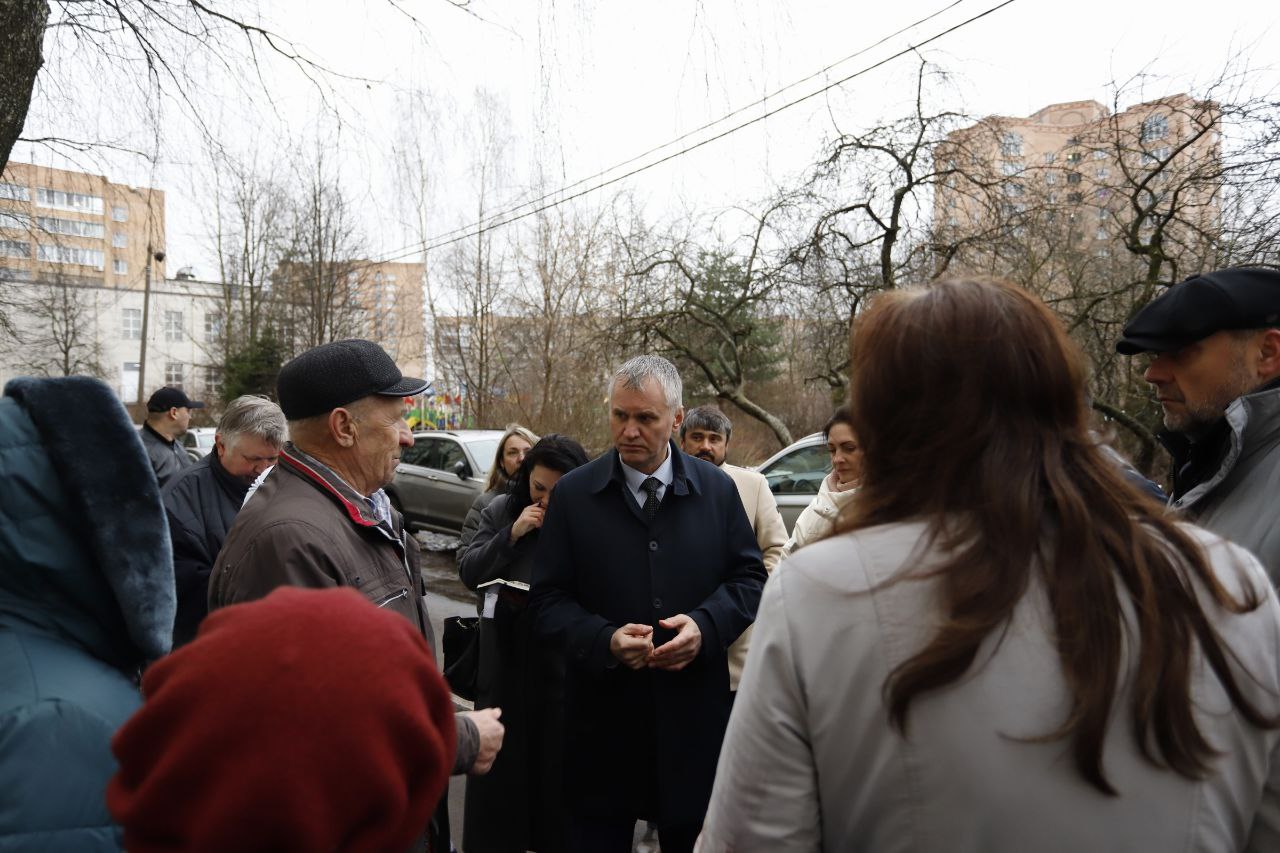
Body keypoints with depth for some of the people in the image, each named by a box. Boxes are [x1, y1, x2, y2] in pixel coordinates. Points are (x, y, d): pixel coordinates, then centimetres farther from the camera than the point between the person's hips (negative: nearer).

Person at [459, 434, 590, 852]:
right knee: (499, 757, 13)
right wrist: (511, 535, -12)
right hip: (504, 657, 2)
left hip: (562, 660, -2)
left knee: (557, 756, 11)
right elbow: (469, 572, -2)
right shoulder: (500, 510, 1)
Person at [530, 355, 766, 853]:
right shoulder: (573, 495, -3)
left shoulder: (717, 489, 1)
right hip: (603, 718, -1)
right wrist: (604, 639, -21)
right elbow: (548, 600, -3)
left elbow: (749, 577, 5)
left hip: (694, 713, 2)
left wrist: (706, 625, -14)